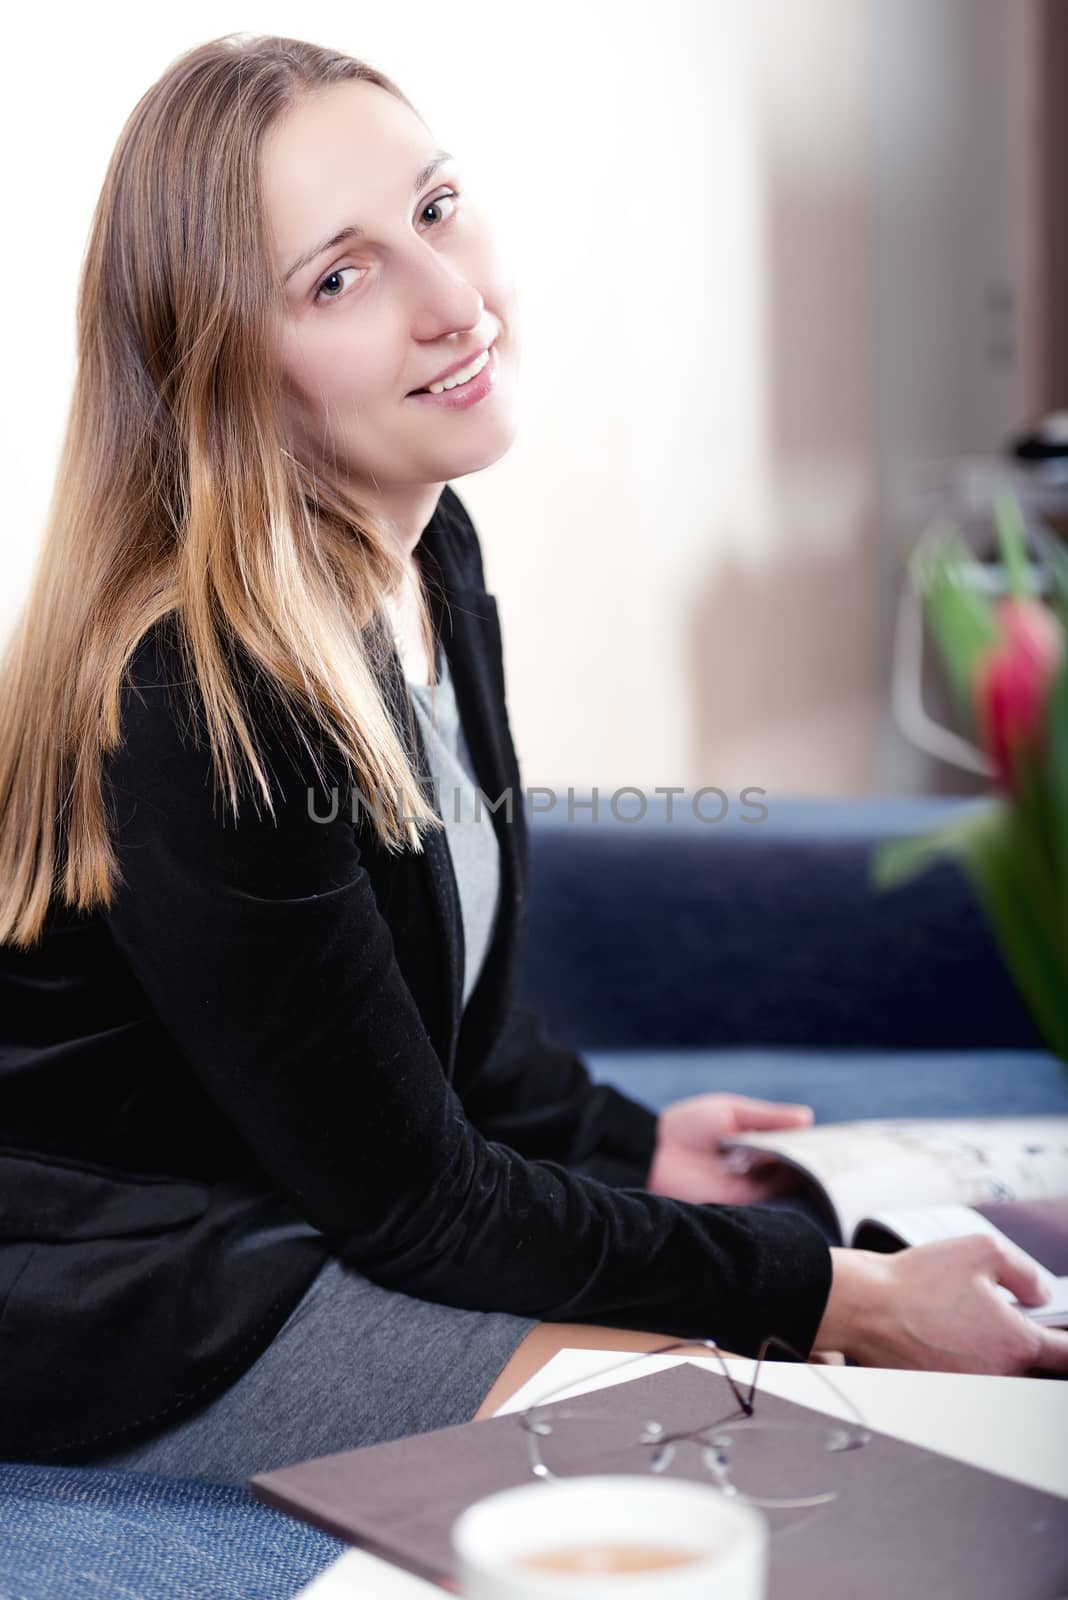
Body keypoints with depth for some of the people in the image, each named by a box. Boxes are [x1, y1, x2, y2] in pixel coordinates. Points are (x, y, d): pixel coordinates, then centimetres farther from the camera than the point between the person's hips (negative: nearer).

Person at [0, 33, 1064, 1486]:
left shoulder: (432, 552, -1)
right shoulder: (199, 699, -29)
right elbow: (406, 1204, -22)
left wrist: (635, 1146, 2)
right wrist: (846, 1297, -19)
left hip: (305, 1206, 8)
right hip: (116, 1301, -8)